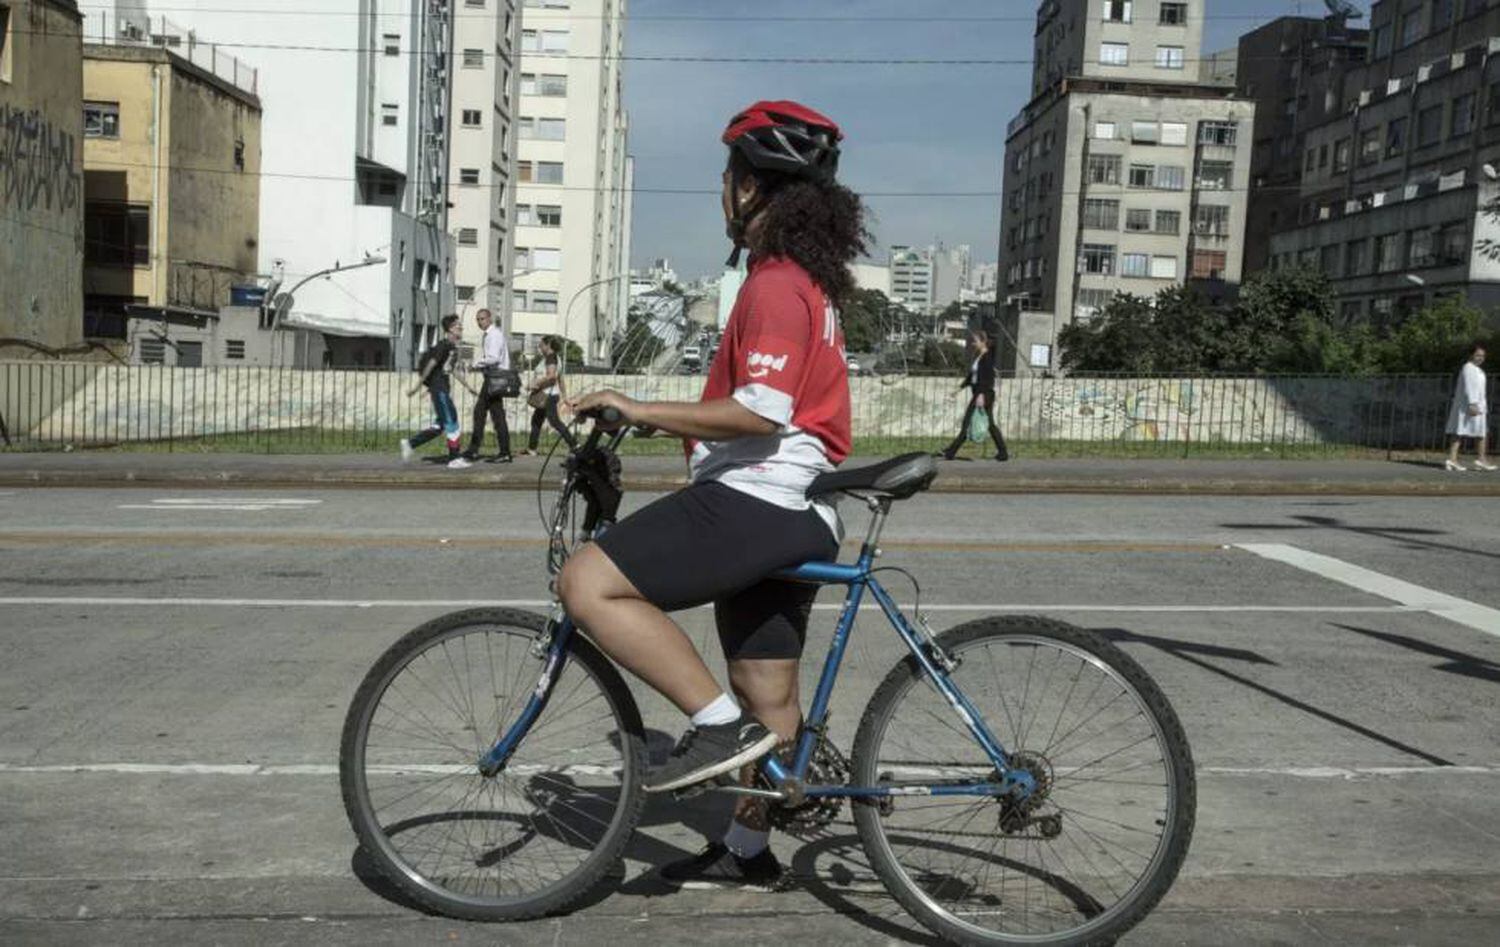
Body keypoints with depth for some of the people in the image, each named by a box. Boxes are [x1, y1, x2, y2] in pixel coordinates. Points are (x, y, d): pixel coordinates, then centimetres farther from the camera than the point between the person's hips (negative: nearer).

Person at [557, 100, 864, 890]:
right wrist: (655, 417, 25)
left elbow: (759, 414, -25)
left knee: (588, 584, -19)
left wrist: (640, 410, -21)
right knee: (769, 696, 18)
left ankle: (719, 722, -16)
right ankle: (748, 849, 32)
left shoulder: (775, 285, -13)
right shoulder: (805, 280, 19)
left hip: (753, 499, -11)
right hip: (788, 511, 11)